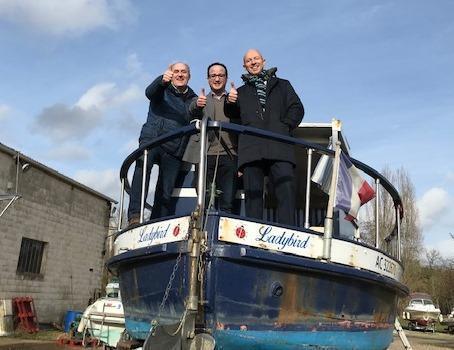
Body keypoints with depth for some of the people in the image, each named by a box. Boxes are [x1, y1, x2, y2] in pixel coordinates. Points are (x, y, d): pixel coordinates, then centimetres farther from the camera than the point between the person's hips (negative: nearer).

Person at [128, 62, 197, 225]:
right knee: (143, 166, -32)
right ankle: (135, 215, -35)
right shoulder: (163, 90, 13)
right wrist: (162, 80, -31)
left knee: (166, 193, -3)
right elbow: (150, 92, -12)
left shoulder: (193, 99, 22)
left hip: (175, 149, 3)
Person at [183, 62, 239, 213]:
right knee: (205, 204, -5)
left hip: (229, 156, 0)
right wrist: (197, 105, -27)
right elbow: (192, 113, -4)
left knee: (227, 204, -8)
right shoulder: (201, 100, 20)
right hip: (206, 155, 0)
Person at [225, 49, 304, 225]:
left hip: (279, 148, -1)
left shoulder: (282, 85, 25)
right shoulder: (241, 92, 29)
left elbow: (297, 108, 15)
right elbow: (231, 115, 22)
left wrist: (285, 127, -2)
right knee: (253, 196, -5)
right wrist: (229, 102, 0)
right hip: (251, 150, 2)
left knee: (286, 191, -15)